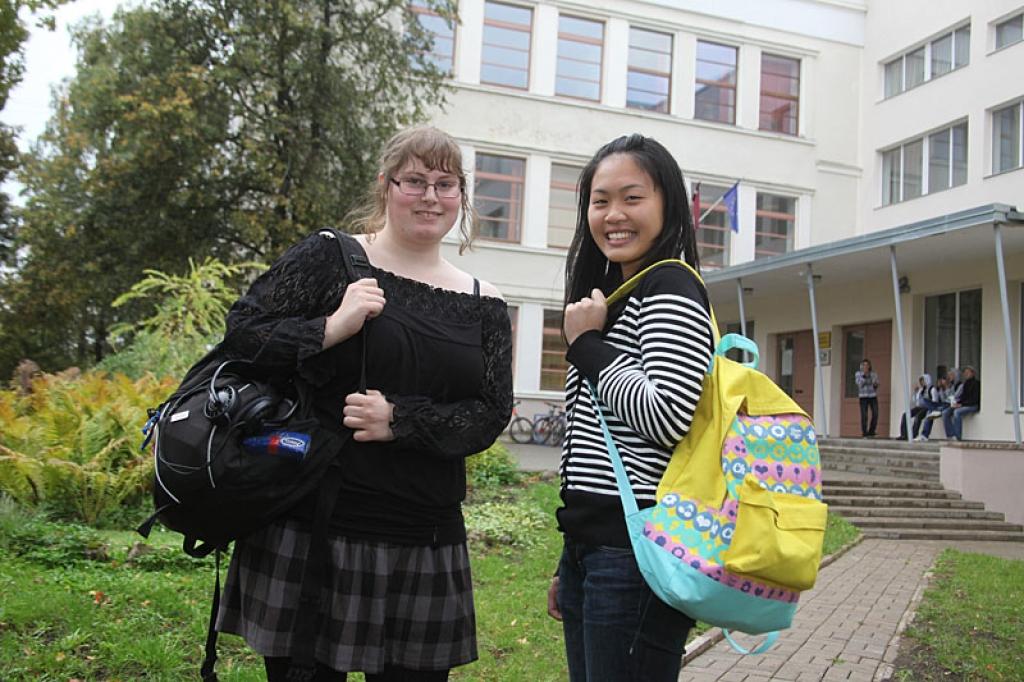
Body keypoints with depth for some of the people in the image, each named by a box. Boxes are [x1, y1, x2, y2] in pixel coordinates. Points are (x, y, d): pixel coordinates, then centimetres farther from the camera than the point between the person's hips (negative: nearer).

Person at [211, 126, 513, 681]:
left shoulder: (484, 306, 8)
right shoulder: (330, 257, 1)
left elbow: (489, 415, 1)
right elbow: (241, 329, -4)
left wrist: (398, 421, -14)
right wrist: (331, 329, -18)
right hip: (312, 524, -3)